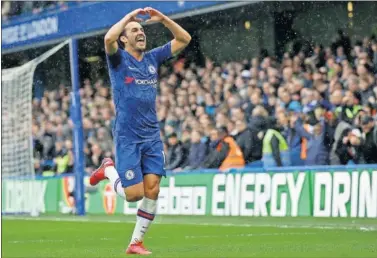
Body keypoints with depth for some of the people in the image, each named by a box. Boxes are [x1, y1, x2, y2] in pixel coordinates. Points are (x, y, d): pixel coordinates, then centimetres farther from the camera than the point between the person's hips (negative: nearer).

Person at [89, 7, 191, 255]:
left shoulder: (153, 58, 13)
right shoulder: (119, 58, -2)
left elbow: (184, 39, 14)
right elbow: (109, 39, -25)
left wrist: (162, 18, 3)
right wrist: (129, 16, -15)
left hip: (152, 136, 5)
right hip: (127, 137, -5)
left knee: (152, 190, -5)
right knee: (134, 194, -8)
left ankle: (136, 242, 7)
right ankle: (109, 170, 22)